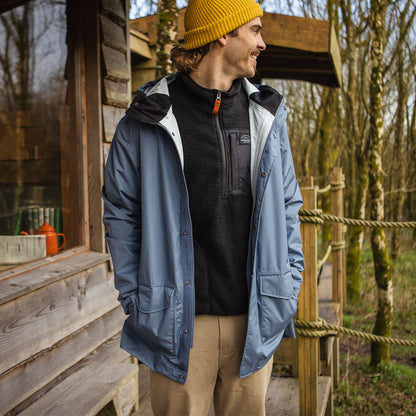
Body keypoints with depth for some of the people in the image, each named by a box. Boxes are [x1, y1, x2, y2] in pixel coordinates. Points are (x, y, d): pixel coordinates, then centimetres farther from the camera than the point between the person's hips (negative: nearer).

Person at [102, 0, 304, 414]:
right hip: (178, 320, -3)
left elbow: (287, 206, 12)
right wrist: (134, 300, -1)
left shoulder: (267, 115, 7)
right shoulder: (148, 119, -3)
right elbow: (121, 213, 2)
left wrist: (289, 288, 6)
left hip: (254, 318, 3)